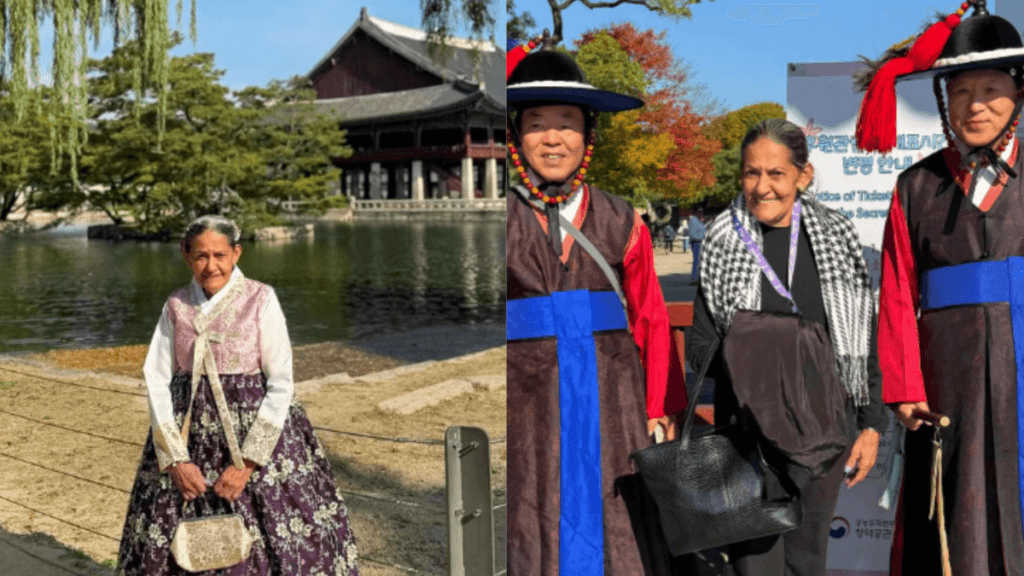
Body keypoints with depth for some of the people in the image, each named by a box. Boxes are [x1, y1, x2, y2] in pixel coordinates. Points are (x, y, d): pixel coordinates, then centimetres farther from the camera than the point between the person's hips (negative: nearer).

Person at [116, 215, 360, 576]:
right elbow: (156, 381, 2)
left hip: (256, 431, -3)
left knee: (269, 543, -2)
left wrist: (246, 464, -13)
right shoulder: (176, 307, 4)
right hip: (189, 436, 3)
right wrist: (176, 459, -8)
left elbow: (281, 384, -9)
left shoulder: (260, 300, -7)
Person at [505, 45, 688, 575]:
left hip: (611, 402, 1)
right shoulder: (501, 220, 3)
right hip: (529, 406, -1)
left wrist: (657, 410, 3)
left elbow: (650, 318, 8)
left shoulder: (620, 222, 6)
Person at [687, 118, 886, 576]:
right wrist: (745, 356, -17)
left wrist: (871, 424, 4)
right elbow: (699, 345, 3)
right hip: (750, 427, -1)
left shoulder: (836, 238, 2)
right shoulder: (724, 242, -1)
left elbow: (866, 337, 6)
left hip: (824, 426, 2)